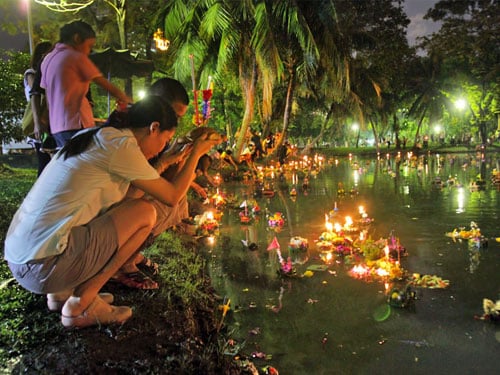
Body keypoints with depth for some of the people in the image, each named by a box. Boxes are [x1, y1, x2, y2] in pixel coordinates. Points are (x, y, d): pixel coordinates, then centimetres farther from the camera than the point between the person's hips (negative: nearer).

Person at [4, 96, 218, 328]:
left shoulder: (96, 137, 15)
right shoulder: (122, 144, -12)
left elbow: (127, 196, 20)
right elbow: (172, 197, -3)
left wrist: (161, 166, 26)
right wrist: (197, 152, 9)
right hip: (45, 268, -10)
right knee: (145, 212, -2)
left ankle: (62, 293, 14)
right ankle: (80, 305, 0)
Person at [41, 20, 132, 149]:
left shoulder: (48, 59, 18)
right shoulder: (77, 57, -5)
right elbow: (106, 85, -3)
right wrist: (127, 100, 10)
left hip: (56, 126, 9)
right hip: (76, 125, -9)